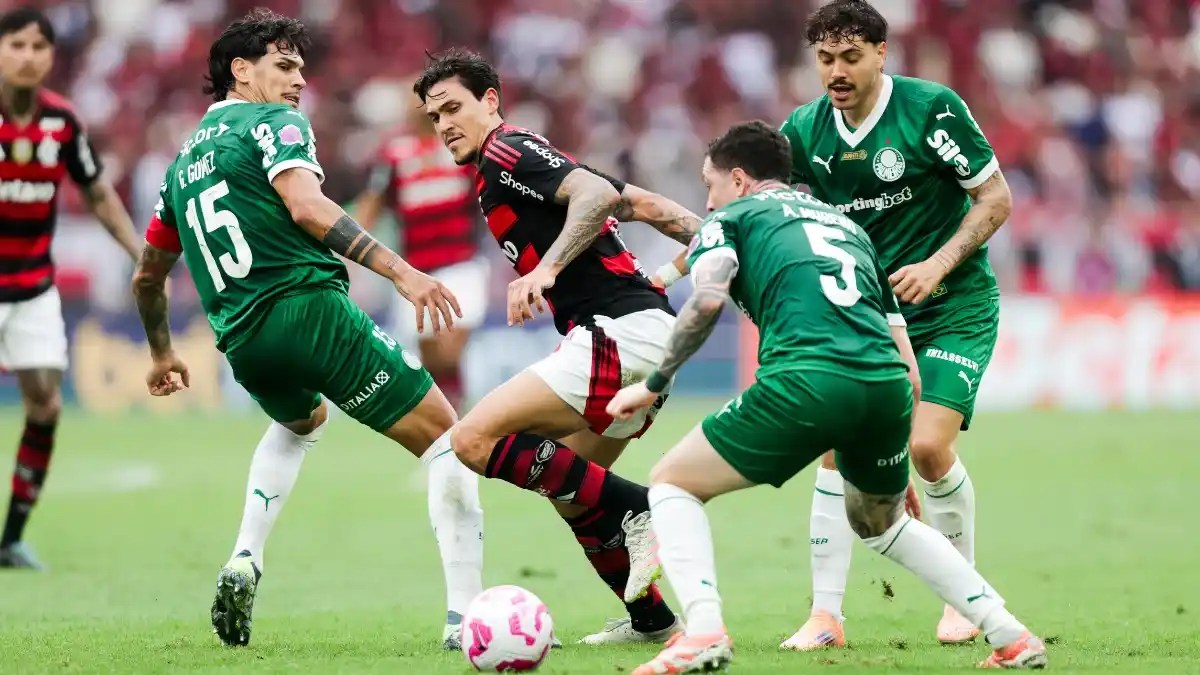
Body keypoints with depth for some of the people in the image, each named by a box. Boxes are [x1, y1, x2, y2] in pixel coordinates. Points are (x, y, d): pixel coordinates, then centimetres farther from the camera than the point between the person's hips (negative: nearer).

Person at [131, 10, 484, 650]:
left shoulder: (183, 162, 23)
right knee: (443, 434, 1)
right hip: (311, 308, -7)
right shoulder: (271, 122, 1)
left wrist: (161, 354, 48)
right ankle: (463, 613, -12)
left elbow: (147, 275, 32)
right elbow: (306, 206, -18)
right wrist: (400, 271, -24)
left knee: (303, 419, 40)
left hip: (243, 343, 7)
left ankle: (244, 563, 18)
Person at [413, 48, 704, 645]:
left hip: (622, 331, -10)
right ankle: (651, 619, 21)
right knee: (567, 490, 20)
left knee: (476, 439, -16)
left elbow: (600, 193, -22)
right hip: (643, 335, 10)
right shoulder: (510, 169, 24)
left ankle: (637, 514, -15)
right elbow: (644, 204, 21)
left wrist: (545, 269, -31)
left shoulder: (506, 154, -4)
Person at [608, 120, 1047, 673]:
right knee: (879, 522, 34)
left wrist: (654, 384, 6)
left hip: (805, 378, -6)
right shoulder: (848, 226, 35)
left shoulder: (732, 217, 19)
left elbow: (707, 297, -5)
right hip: (887, 385, 6)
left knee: (672, 483, 14)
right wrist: (890, 463, 39)